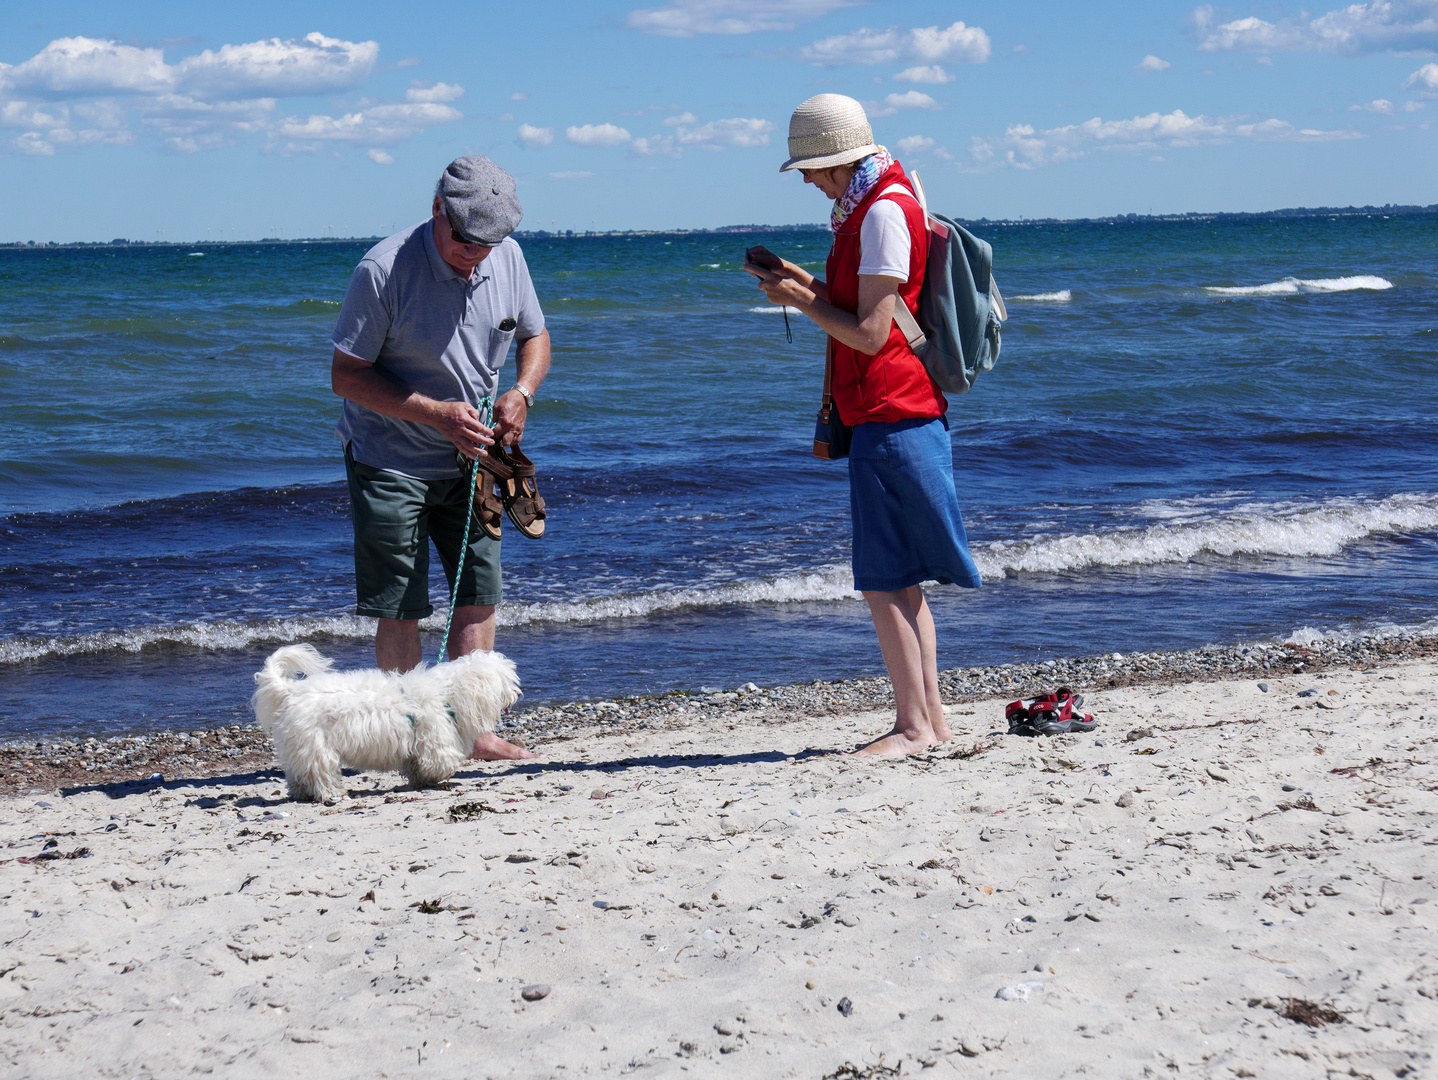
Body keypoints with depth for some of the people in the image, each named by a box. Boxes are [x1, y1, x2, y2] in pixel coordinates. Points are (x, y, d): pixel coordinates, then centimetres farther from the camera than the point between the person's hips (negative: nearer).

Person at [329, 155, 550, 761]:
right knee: (400, 610, -3)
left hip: (469, 459, 5)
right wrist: (436, 413, -25)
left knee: (480, 593, 5)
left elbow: (534, 337, 12)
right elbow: (346, 375, -18)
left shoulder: (508, 258, -4)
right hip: (391, 459, -5)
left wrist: (521, 393, -10)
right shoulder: (384, 270, -21)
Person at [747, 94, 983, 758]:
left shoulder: (883, 212, -15)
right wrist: (803, 283, 11)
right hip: (903, 412, 11)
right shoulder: (872, 206, 17)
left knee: (884, 580, -8)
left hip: (889, 417, -11)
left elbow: (870, 334, -18)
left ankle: (914, 725, -4)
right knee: (900, 579, 14)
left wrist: (802, 301, -7)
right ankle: (930, 716, 20)